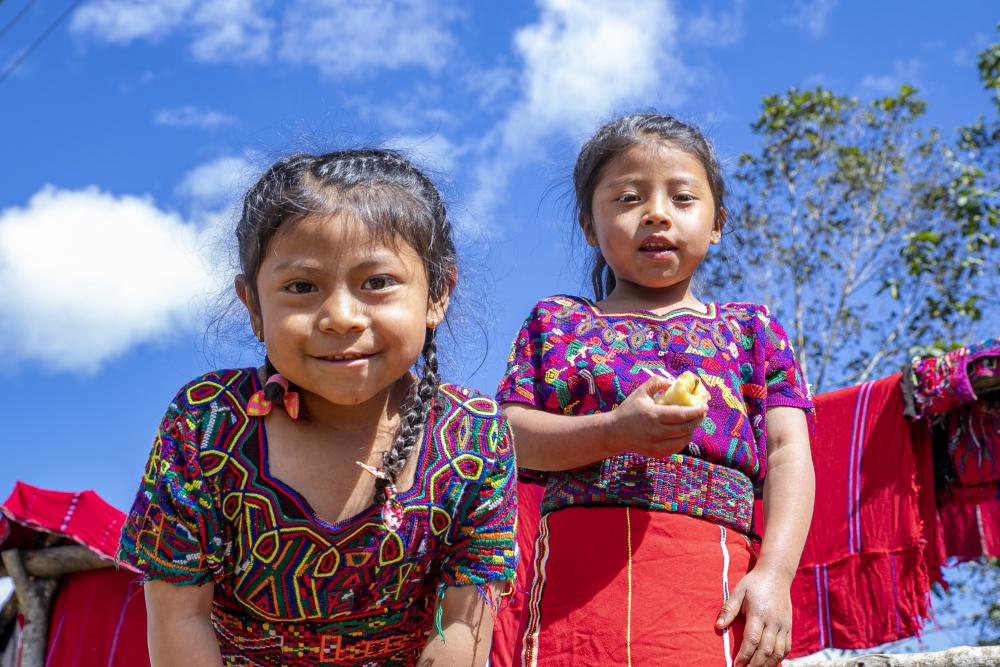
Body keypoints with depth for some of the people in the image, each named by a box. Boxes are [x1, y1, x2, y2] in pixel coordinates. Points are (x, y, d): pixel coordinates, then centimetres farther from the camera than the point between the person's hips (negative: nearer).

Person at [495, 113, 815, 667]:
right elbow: (508, 436, 6)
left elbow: (788, 453, 8)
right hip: (579, 569, 0)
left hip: (711, 573, 0)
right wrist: (614, 432, -11)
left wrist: (774, 574, -8)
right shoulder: (555, 322, 18)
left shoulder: (752, 329, 18)